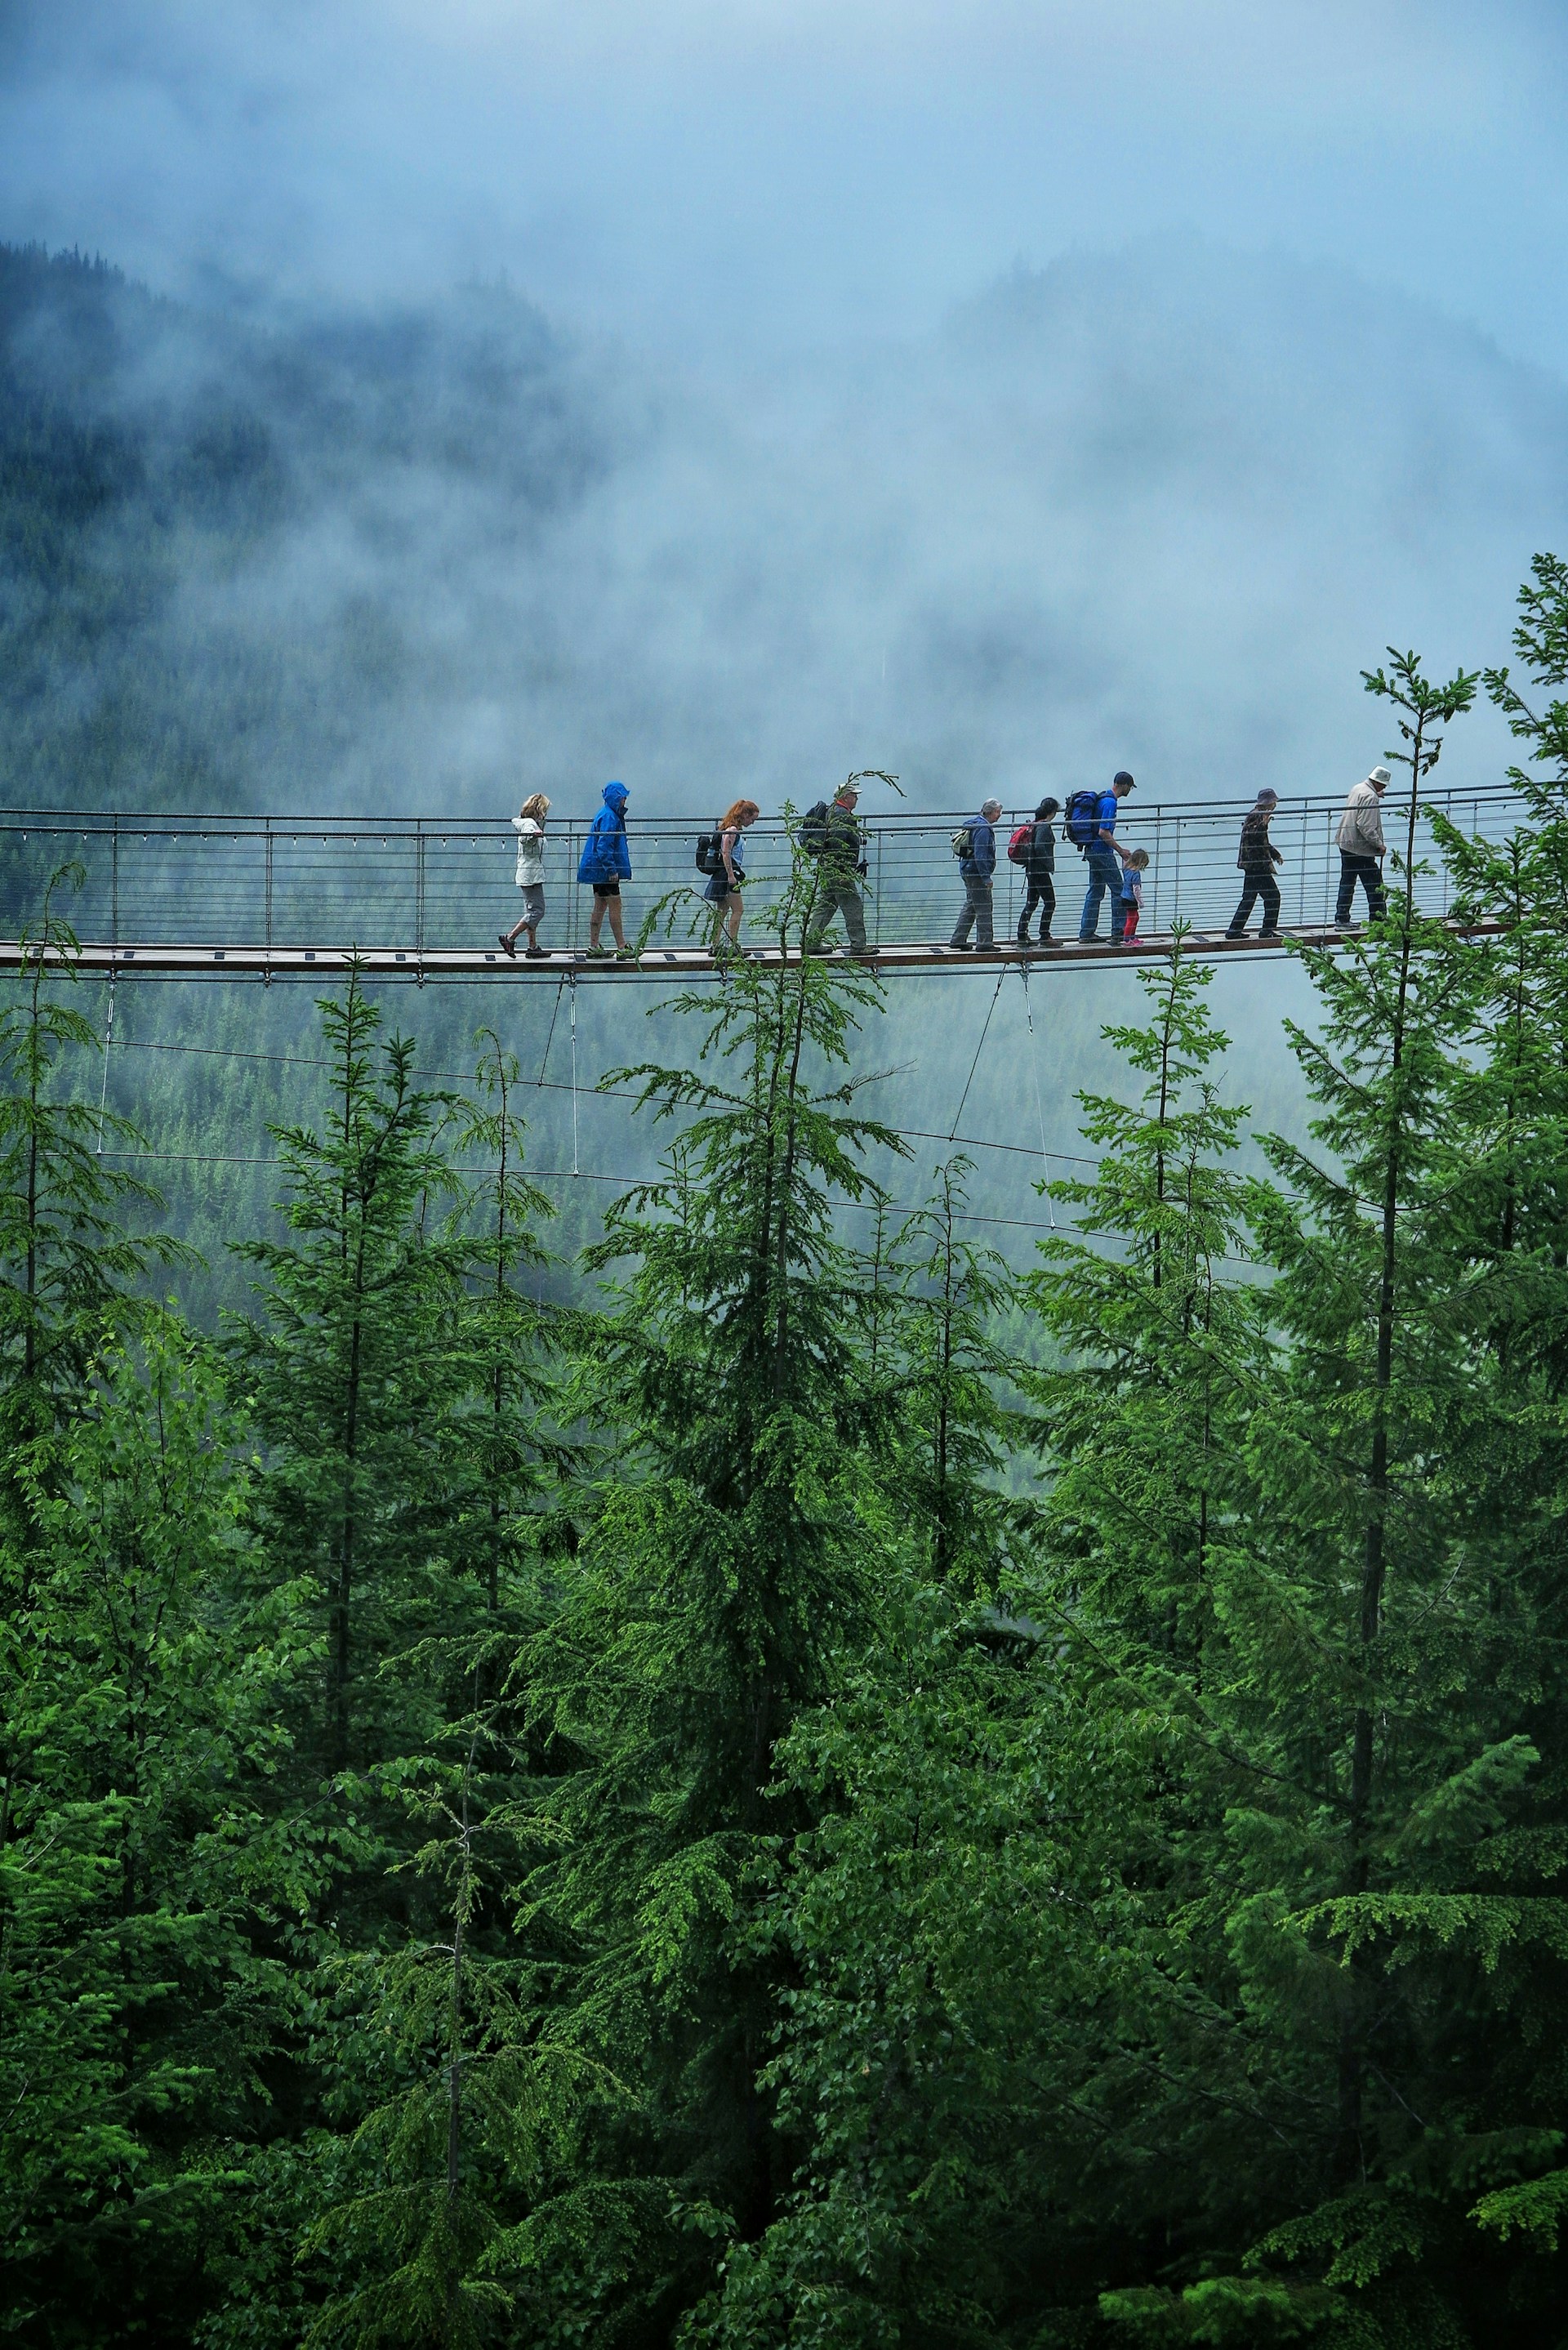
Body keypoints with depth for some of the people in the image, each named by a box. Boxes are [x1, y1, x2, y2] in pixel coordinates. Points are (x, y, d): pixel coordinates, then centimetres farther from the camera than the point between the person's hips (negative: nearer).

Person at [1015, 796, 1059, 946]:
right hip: (1040, 871, -9)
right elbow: (1039, 847, -25)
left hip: (1031, 870, 9)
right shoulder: (1044, 826, -14)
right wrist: (1049, 865, -17)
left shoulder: (1034, 825, 13)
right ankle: (1044, 937, -4)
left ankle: (1022, 937, 12)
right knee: (1050, 903, -3)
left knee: (1031, 904, 12)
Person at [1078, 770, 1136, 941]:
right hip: (1103, 853, -10)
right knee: (1118, 890, -1)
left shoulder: (1103, 798, 13)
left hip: (1093, 850, 10)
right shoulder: (1110, 802, -18)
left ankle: (1086, 933, 11)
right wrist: (1120, 851, -16)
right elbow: (1103, 832, -23)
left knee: (1095, 892, 11)